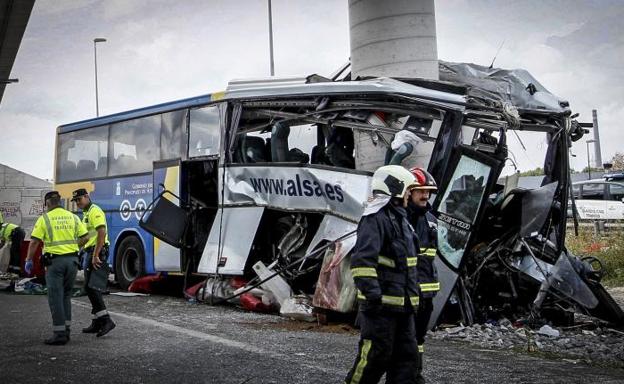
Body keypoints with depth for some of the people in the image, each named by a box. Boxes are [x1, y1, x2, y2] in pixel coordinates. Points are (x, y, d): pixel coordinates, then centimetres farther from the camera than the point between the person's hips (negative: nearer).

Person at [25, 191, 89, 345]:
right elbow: (85, 237, 5)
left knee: (55, 297, 0)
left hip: (55, 261, -4)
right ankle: (66, 330, 18)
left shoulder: (44, 218, -3)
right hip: (72, 260, 4)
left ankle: (59, 334, -2)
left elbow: (34, 242, -8)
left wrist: (28, 260, 1)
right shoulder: (73, 217, 8)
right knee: (66, 296, 17)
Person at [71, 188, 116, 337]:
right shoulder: (86, 213, 22)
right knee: (92, 288, 10)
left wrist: (96, 256, -26)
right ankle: (97, 323, 14)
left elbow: (102, 232, -23)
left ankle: (106, 320, -17)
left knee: (90, 287, -15)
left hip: (97, 252, -10)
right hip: (89, 252, 10)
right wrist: (87, 256, 19)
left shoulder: (94, 211, -11)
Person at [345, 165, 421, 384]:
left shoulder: (400, 218, 19)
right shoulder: (375, 219, -14)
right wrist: (372, 293, -30)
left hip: (402, 306, 10)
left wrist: (413, 292, 25)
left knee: (406, 356, 11)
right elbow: (362, 260, -25)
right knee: (374, 357, -4)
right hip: (381, 305, -10)